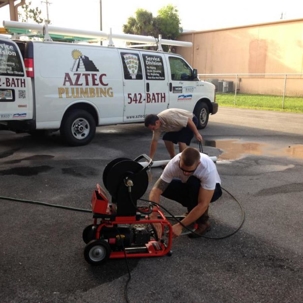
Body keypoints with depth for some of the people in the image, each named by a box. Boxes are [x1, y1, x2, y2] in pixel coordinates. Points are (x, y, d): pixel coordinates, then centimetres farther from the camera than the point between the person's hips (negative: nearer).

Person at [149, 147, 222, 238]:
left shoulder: (208, 169, -40)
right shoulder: (174, 164, -32)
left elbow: (203, 204, -40)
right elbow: (155, 191, -34)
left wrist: (180, 225, -42)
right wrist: (154, 220, -46)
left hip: (213, 189, -4)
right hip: (190, 187, 4)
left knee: (193, 183, -37)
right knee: (164, 188, -22)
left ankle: (202, 222, -16)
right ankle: (193, 209, 2)